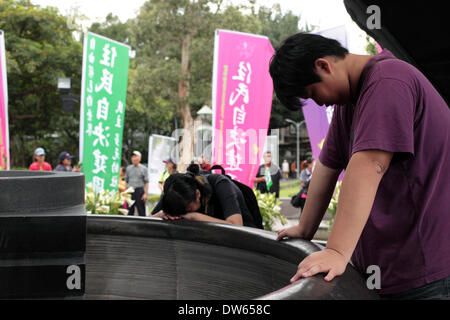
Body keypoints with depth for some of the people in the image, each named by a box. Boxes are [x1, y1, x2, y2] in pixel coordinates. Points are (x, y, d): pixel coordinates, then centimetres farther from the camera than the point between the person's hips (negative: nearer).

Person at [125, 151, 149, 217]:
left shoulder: (143, 169, 2)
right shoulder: (128, 168, 12)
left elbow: (146, 182, -2)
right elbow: (126, 181, 15)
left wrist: (145, 193, -9)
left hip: (139, 191, -3)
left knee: (141, 211, -2)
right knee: (129, 210, 6)